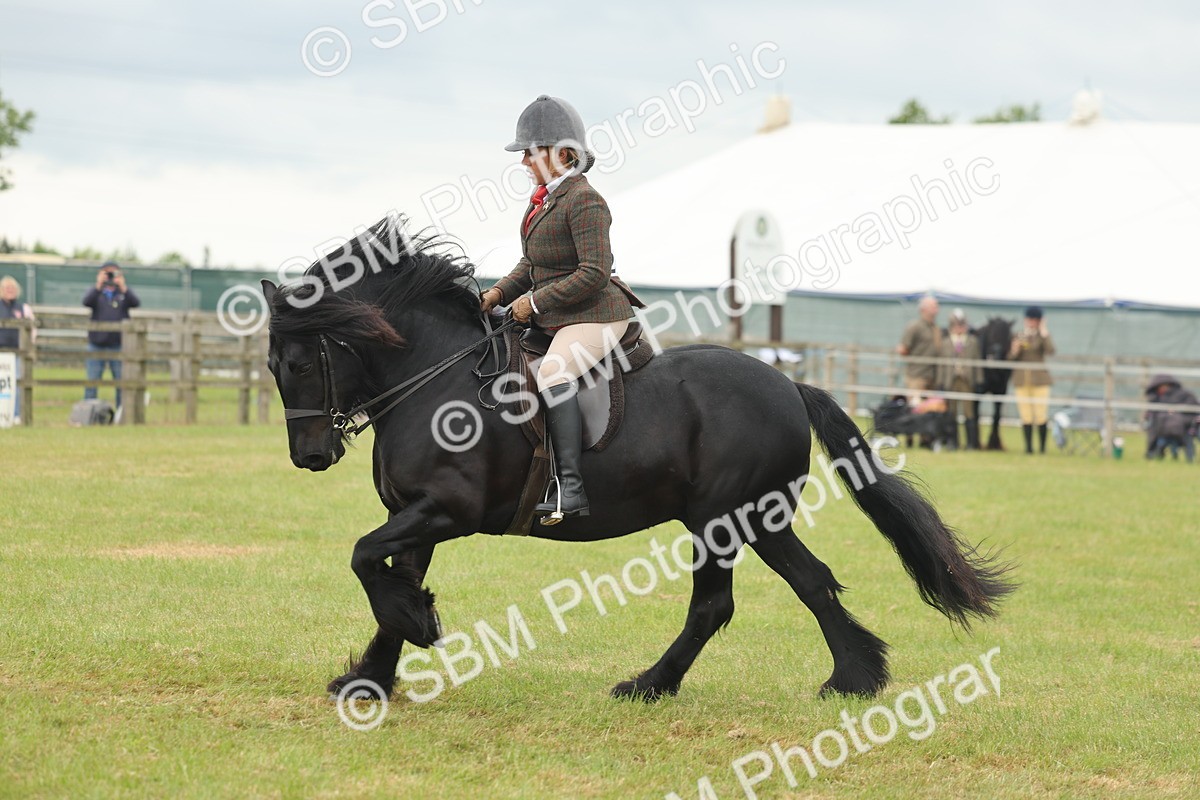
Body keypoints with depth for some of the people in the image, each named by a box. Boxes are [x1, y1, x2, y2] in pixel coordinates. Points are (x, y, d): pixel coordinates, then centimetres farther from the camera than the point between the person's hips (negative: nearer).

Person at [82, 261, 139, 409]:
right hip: (97, 346, 0)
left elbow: (136, 303, -11)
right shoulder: (96, 293, 7)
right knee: (92, 382, 0)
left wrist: (123, 287, -24)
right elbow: (86, 301, -14)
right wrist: (99, 285, -26)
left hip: (118, 346, 0)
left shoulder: (124, 293, 8)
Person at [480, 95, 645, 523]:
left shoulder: (584, 202, -17)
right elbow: (532, 264, 23)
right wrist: (499, 293, 7)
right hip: (555, 320, 11)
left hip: (596, 317, -11)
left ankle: (569, 486, -37)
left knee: (552, 372, -34)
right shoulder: (543, 196, 13)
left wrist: (535, 301, -19)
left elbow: (594, 274, -23)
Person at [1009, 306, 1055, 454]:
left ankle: (1042, 446, 4)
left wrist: (1044, 333, -10)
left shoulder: (1042, 336, 4)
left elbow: (1050, 351, -14)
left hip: (1039, 380, -2)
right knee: (1026, 416, -1)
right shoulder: (1018, 337, 13)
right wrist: (1014, 351, -8)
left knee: (1041, 415, -7)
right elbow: (1011, 360, 13)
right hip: (1021, 380, 2)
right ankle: (1028, 447, 4)